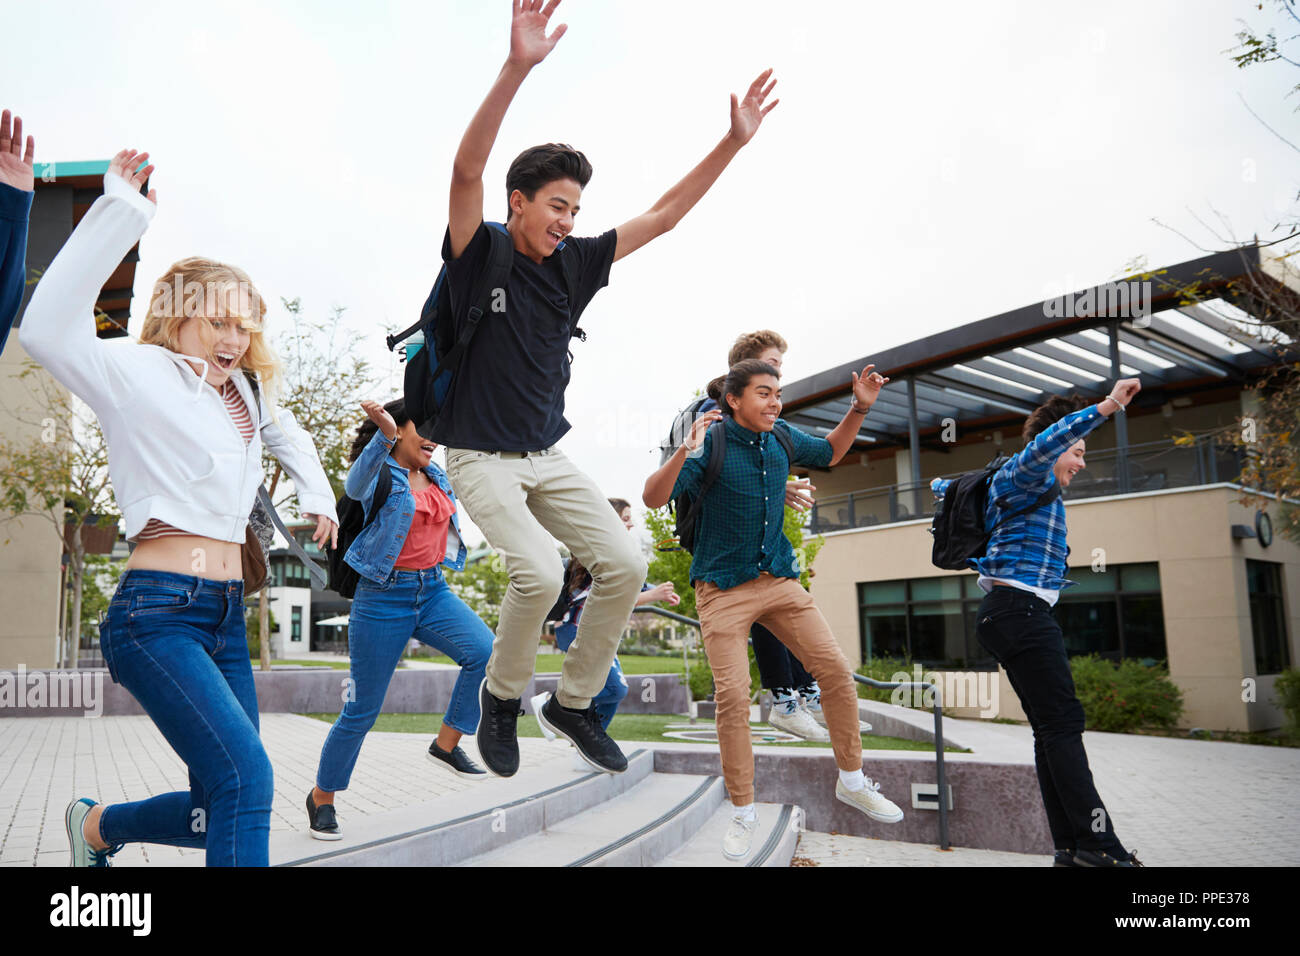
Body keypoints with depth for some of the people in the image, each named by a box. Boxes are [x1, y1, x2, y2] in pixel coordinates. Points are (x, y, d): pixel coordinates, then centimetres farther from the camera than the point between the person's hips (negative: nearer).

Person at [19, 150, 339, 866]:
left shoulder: (241, 391, 16)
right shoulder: (140, 372, -5)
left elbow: (289, 435, 38)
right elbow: (47, 330, -25)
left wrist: (317, 496, 22)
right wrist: (121, 211, -25)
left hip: (227, 615, 8)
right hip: (157, 611, -8)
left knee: (222, 810, 12)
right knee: (245, 778, -23)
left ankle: (97, 825, 37)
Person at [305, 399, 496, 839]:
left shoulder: (437, 477, 9)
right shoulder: (380, 475, -10)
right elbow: (356, 485, -34)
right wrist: (385, 435, -54)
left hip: (434, 592, 6)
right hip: (383, 597, -5)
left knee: (485, 651, -21)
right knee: (363, 709, 2)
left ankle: (446, 743, -2)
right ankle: (321, 797, 25)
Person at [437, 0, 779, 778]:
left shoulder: (575, 265, 5)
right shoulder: (479, 254, -9)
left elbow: (664, 215, 7)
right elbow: (467, 168, -27)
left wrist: (735, 141, 0)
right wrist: (517, 68, -40)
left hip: (549, 456, 6)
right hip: (481, 457, -5)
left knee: (624, 565, -8)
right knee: (540, 573, -25)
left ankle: (574, 702, 12)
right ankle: (502, 696, 5)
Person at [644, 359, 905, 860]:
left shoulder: (782, 436, 2)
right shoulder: (712, 444, -14)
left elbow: (829, 452, 23)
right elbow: (653, 497, -22)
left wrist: (860, 408, 8)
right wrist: (685, 452, -38)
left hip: (779, 580, 5)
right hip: (723, 588, -5)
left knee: (836, 670, 1)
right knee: (733, 697, -9)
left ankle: (851, 781, 21)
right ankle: (743, 813, 11)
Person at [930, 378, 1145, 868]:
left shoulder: (1025, 484, 26)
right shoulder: (1025, 477, -2)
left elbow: (946, 487, 40)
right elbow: (1044, 443, -27)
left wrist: (944, 485, 63)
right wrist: (1107, 406, -30)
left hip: (1010, 613, 11)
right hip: (1021, 609, -11)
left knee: (1052, 728, 6)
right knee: (1063, 721, -13)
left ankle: (1071, 844, 6)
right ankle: (1095, 841, -13)